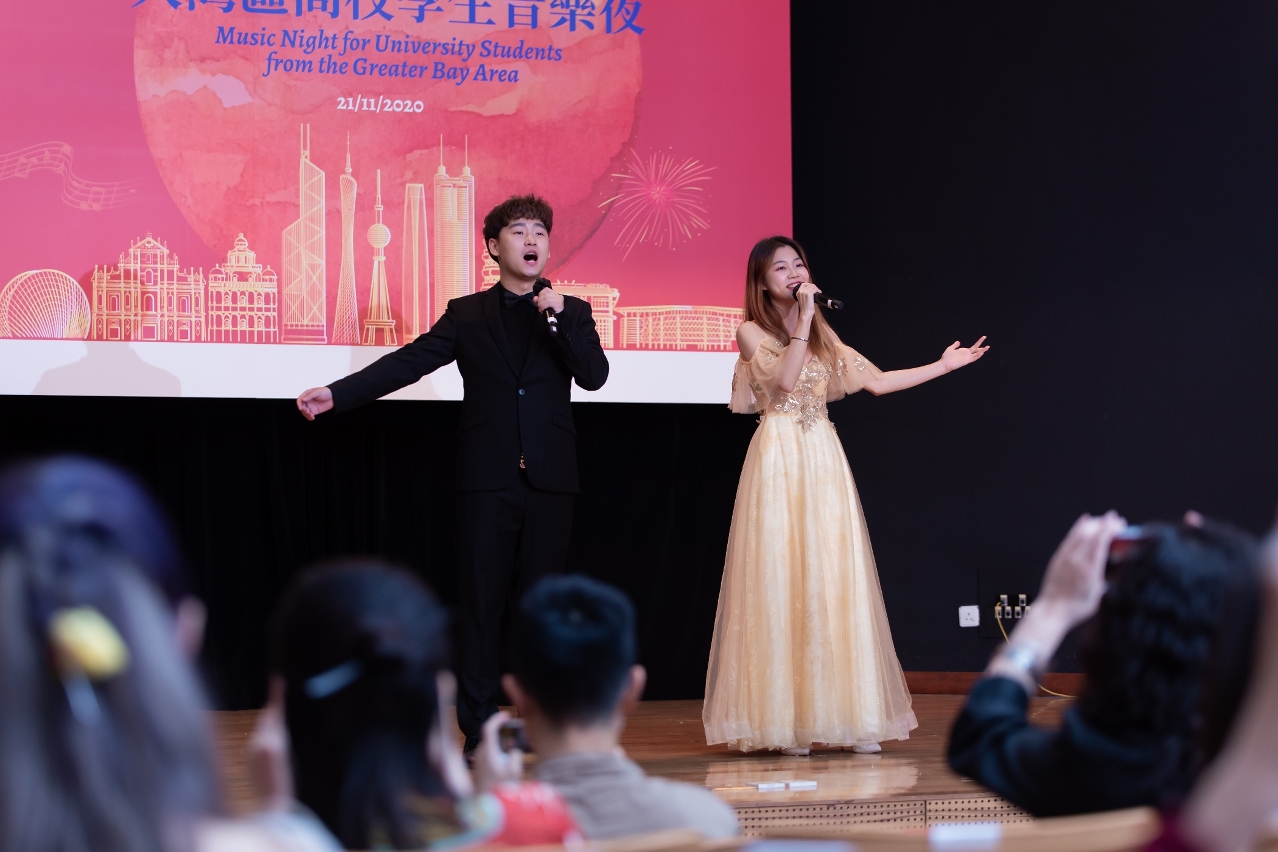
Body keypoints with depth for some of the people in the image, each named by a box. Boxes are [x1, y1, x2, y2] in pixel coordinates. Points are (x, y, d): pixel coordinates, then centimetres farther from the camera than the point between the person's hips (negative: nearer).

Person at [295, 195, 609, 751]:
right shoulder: (467, 315, 8)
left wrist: (560, 316, -16)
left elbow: (594, 375, -4)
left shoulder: (571, 313, 10)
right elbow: (408, 362, 2)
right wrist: (337, 394, -8)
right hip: (488, 480, 0)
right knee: (481, 603, 0)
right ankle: (479, 733, 5)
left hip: (549, 481, 1)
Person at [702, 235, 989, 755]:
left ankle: (843, 716, 3)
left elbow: (877, 381, 15)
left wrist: (945, 365, 16)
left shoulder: (823, 335, 17)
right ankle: (783, 719, -4)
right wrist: (804, 316, -13)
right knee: (780, 582, -7)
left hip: (824, 463, 5)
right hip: (779, 460, -5)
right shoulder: (752, 332, 2)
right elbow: (785, 379, -15)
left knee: (834, 583, 0)